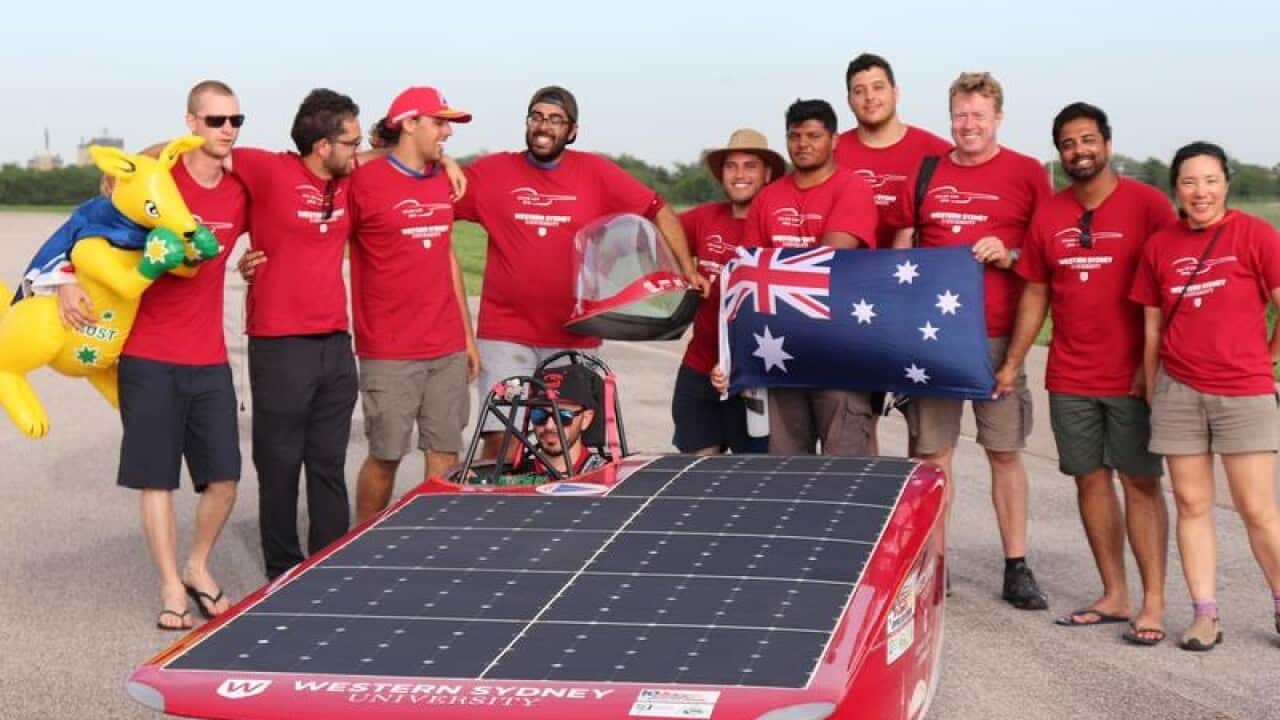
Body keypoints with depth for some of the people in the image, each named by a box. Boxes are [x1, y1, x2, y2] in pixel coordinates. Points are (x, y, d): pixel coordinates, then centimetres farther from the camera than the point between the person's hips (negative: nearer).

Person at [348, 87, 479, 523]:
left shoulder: (444, 180, 12)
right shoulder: (363, 181, -8)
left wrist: (467, 335, 18)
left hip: (448, 350, 6)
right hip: (389, 354, -5)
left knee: (445, 455, 6)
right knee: (385, 456, 2)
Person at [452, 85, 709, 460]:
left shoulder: (595, 172, 1)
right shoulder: (492, 171, 1)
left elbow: (658, 211, 4)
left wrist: (688, 270, -2)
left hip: (576, 338, 1)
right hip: (505, 334, -1)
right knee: (500, 437, -5)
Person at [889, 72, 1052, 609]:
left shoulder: (1027, 174, 3)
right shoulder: (926, 174, 11)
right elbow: (900, 249, 17)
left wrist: (1009, 256, -14)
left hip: (998, 335, -2)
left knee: (1005, 451, 3)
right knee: (931, 451, 4)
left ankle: (1017, 570, 10)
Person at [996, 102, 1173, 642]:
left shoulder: (1147, 205, -5)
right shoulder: (1048, 216, 7)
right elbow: (1035, 294, 13)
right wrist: (1012, 363, 9)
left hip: (1132, 376, -5)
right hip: (1069, 377, 5)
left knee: (1141, 481, -2)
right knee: (1090, 479, 8)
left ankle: (1153, 603, 1)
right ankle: (1114, 596, 17)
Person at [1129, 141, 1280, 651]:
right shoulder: (1160, 246, 5)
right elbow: (1153, 327, 9)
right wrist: (1152, 392, 10)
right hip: (1179, 392, 3)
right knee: (1192, 506, 6)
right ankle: (1205, 615, 14)